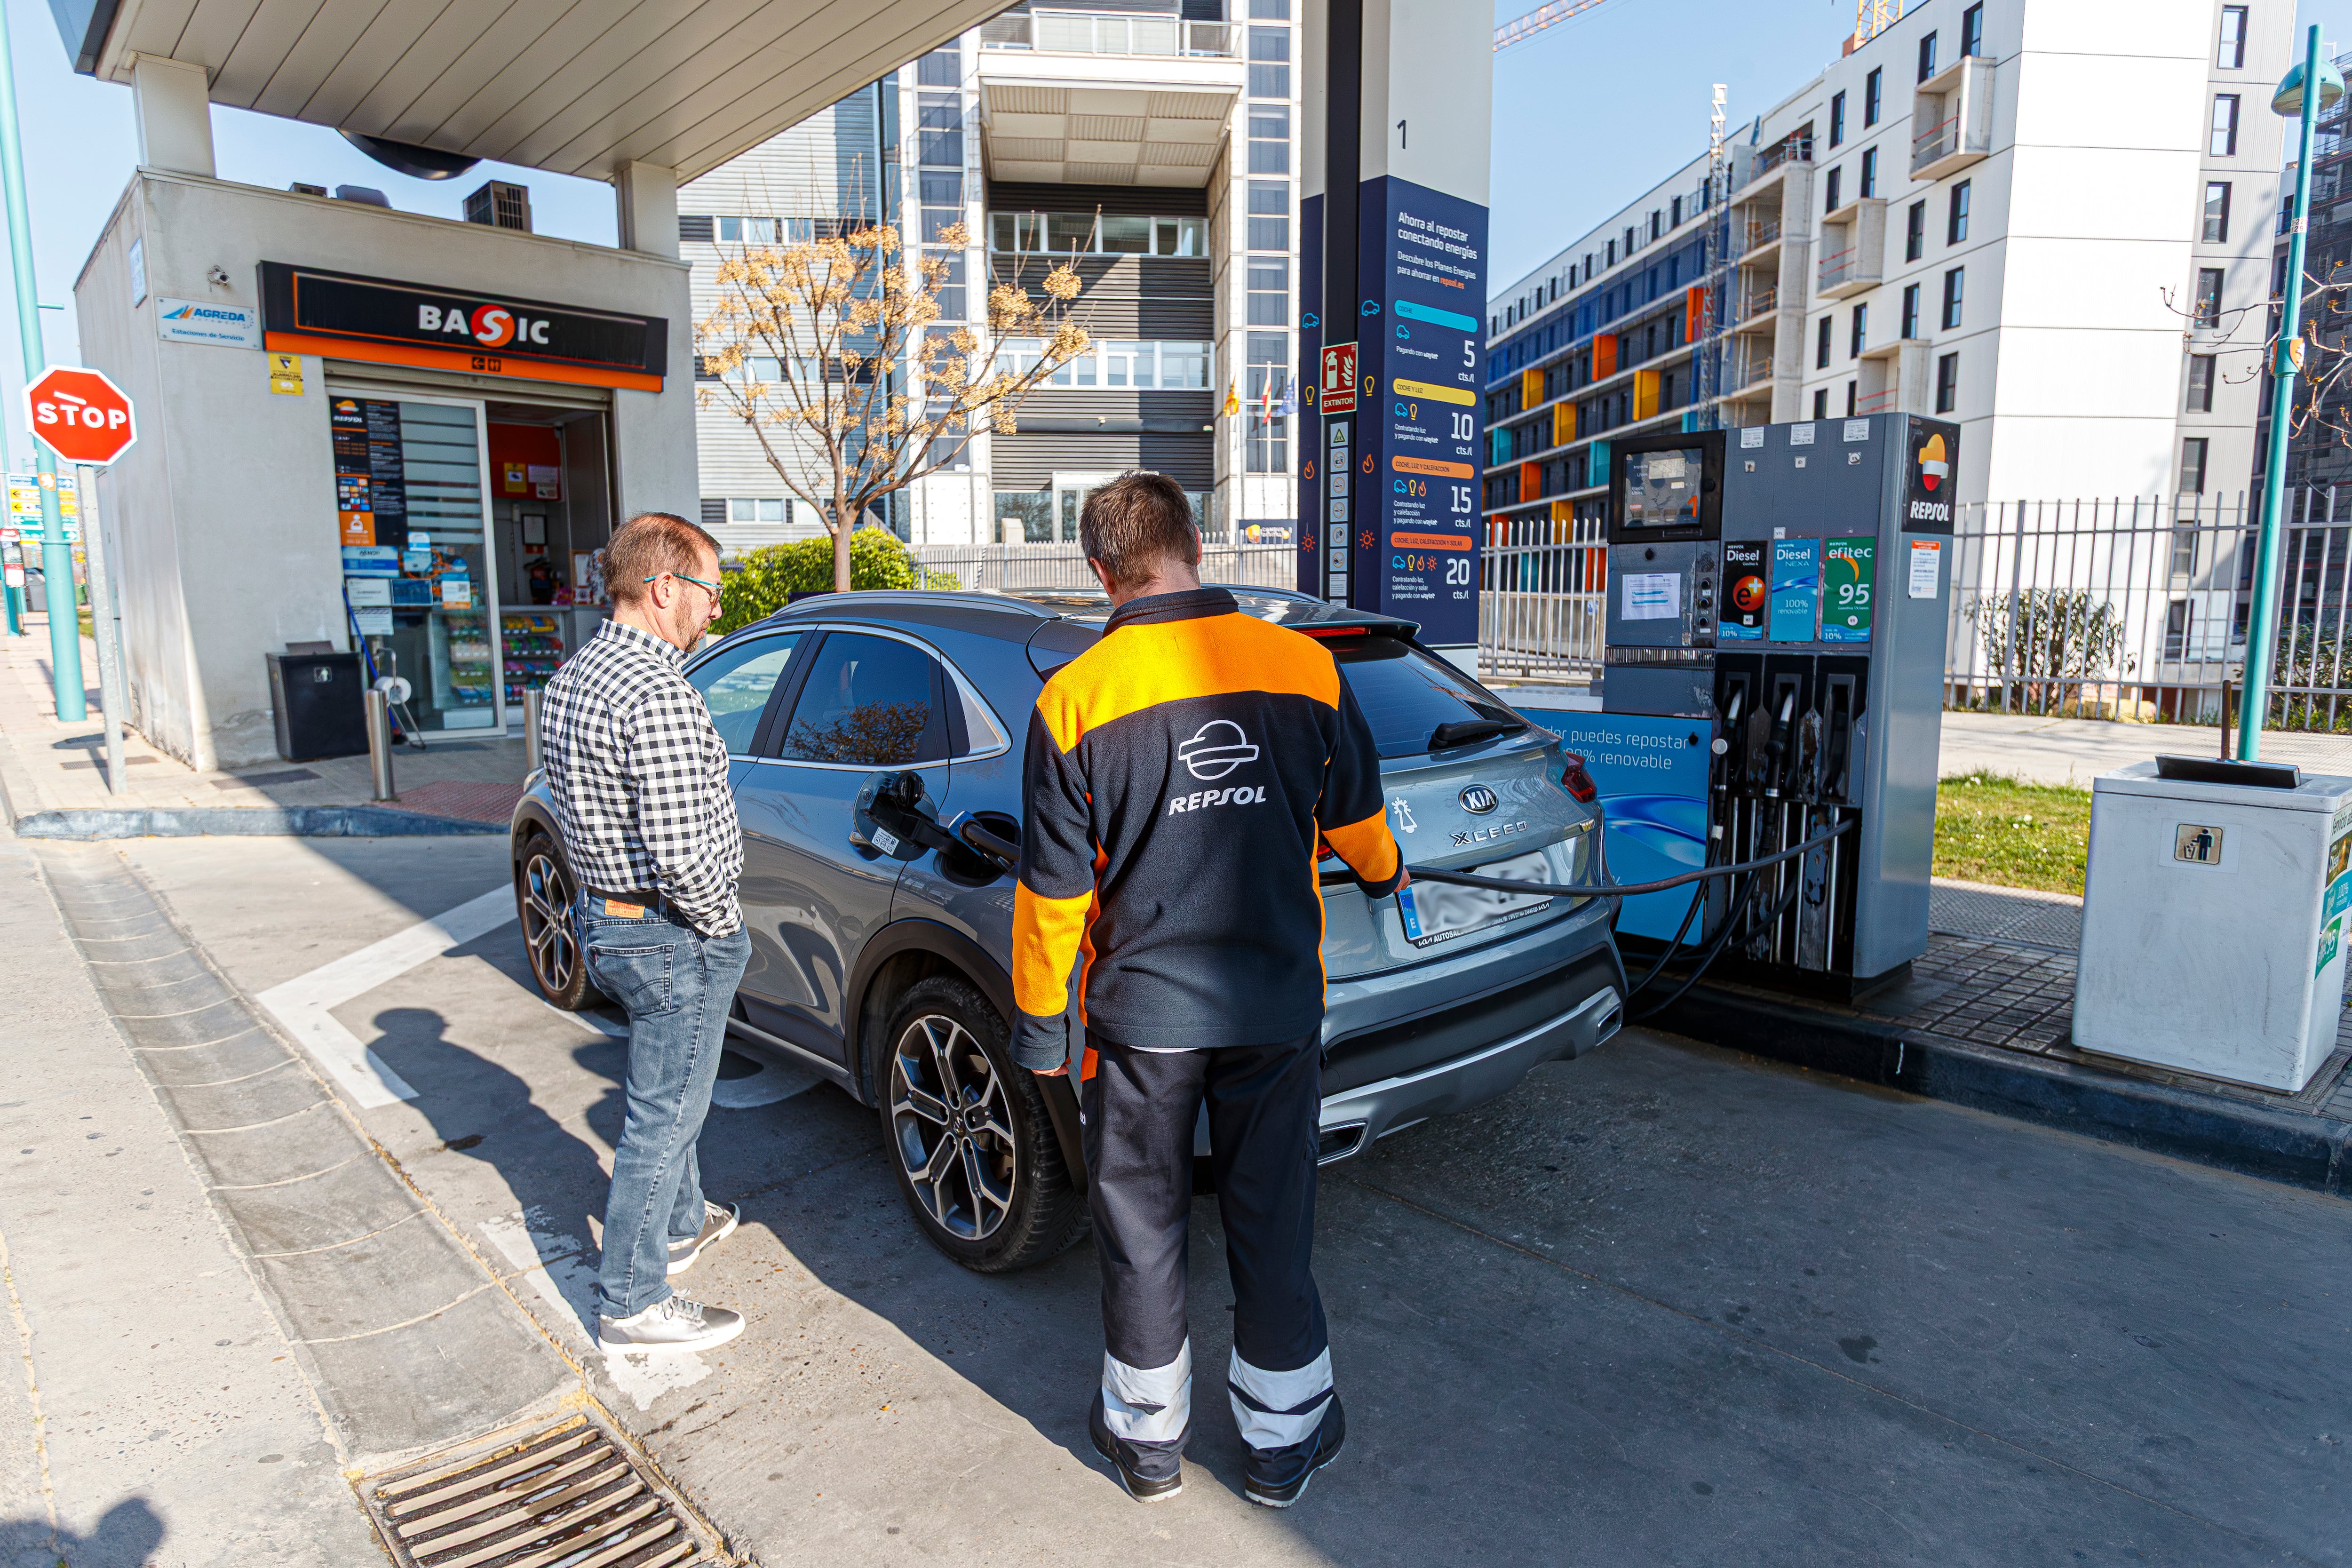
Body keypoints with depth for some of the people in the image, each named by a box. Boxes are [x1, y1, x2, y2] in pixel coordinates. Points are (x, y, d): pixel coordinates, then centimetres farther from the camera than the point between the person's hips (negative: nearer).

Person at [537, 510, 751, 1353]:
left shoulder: (571, 676, 6)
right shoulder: (657, 694, -26)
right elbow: (682, 854, -29)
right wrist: (721, 922, -12)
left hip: (603, 919, 10)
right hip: (673, 941, -10)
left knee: (667, 1095, 27)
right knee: (662, 1115, 5)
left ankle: (681, 1222, 47)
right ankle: (633, 1304, 20)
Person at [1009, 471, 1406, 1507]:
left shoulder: (1074, 698, -12)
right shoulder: (1306, 668, -5)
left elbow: (1054, 891, -8)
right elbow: (1355, 821, 8)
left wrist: (1040, 1021, 5)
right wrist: (1385, 876, 31)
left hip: (1140, 1015, -2)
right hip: (1278, 1006, 2)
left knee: (1141, 1231, 16)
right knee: (1271, 1225, 17)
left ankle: (1147, 1438, 35)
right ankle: (1283, 1440, 35)